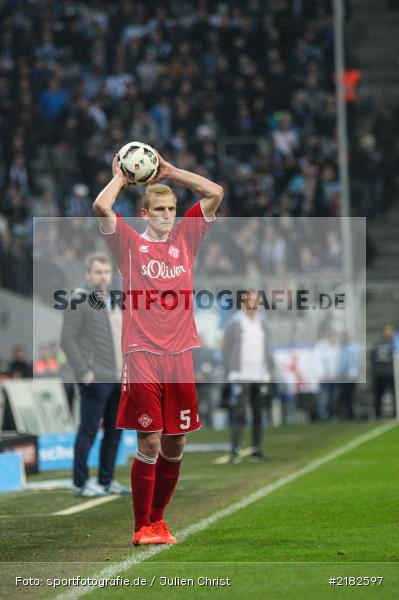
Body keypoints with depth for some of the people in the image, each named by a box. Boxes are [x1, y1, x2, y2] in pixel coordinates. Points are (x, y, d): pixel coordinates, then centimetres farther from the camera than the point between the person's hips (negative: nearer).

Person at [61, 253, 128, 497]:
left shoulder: (112, 302, 17)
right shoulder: (79, 301, -5)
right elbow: (68, 340, -11)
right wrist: (83, 373, -17)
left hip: (117, 379, 8)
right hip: (96, 379, -8)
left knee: (114, 431, 8)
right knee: (89, 430, -5)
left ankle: (106, 481, 15)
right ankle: (82, 483, -1)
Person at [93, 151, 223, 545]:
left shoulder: (184, 238, 12)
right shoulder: (130, 244, 2)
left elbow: (215, 193, 12)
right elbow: (101, 206, -14)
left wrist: (170, 171, 12)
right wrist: (120, 177, 3)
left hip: (179, 355, 4)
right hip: (142, 354, -4)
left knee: (175, 445, 7)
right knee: (149, 442, -6)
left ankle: (157, 518, 22)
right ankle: (142, 527, 2)